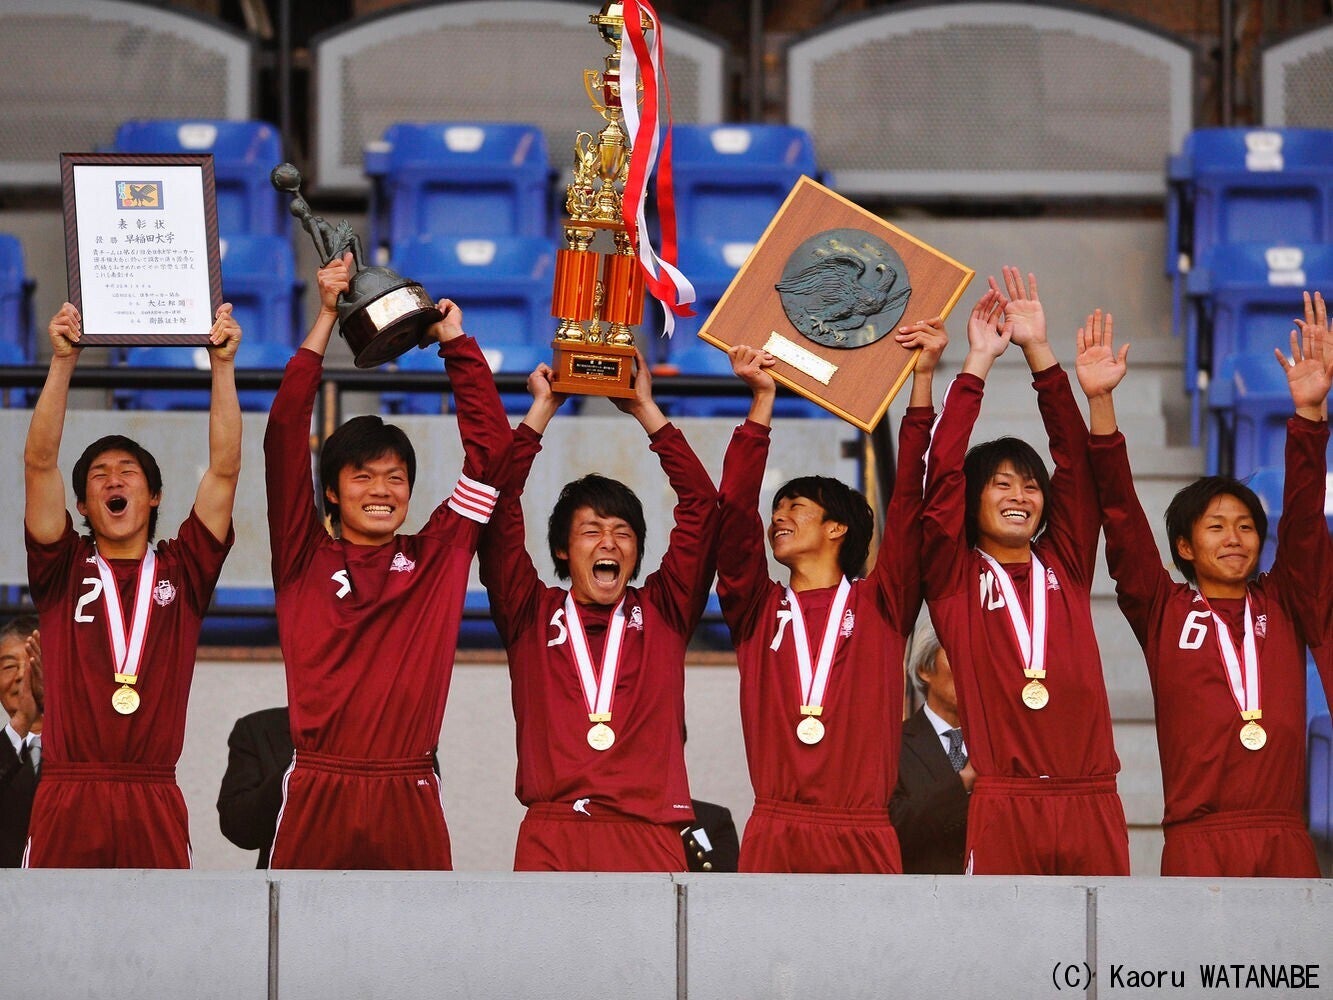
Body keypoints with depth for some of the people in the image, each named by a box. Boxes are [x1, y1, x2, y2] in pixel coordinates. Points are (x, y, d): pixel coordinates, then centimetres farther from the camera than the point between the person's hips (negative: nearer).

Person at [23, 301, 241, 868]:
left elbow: (224, 469, 6)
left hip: (155, 802, 0)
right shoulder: (63, 569, 12)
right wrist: (63, 361, -5)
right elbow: (40, 464, 2)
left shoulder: (182, 571, 13)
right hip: (68, 798, 0)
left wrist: (222, 365, 1)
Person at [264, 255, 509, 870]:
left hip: (408, 802, 1)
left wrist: (455, 342, 12)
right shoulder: (304, 559, 7)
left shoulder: (436, 560, 11)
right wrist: (325, 319, 2)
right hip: (318, 800, -1)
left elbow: (489, 447, 13)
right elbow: (284, 434, 1)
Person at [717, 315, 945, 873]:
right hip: (773, 837, 1)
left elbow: (910, 501, 6)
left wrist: (923, 378, 3)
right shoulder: (760, 612, 15)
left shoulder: (880, 606, 12)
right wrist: (762, 399, 2)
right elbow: (735, 511, 5)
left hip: (863, 839, -1)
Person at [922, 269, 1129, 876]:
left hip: (1091, 803, 3)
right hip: (1004, 808, -3)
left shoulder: (1065, 568, 15)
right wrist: (978, 362, 0)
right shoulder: (956, 578, 8)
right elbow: (942, 473, -1)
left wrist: (1039, 351, 6)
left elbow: (1076, 461, 10)